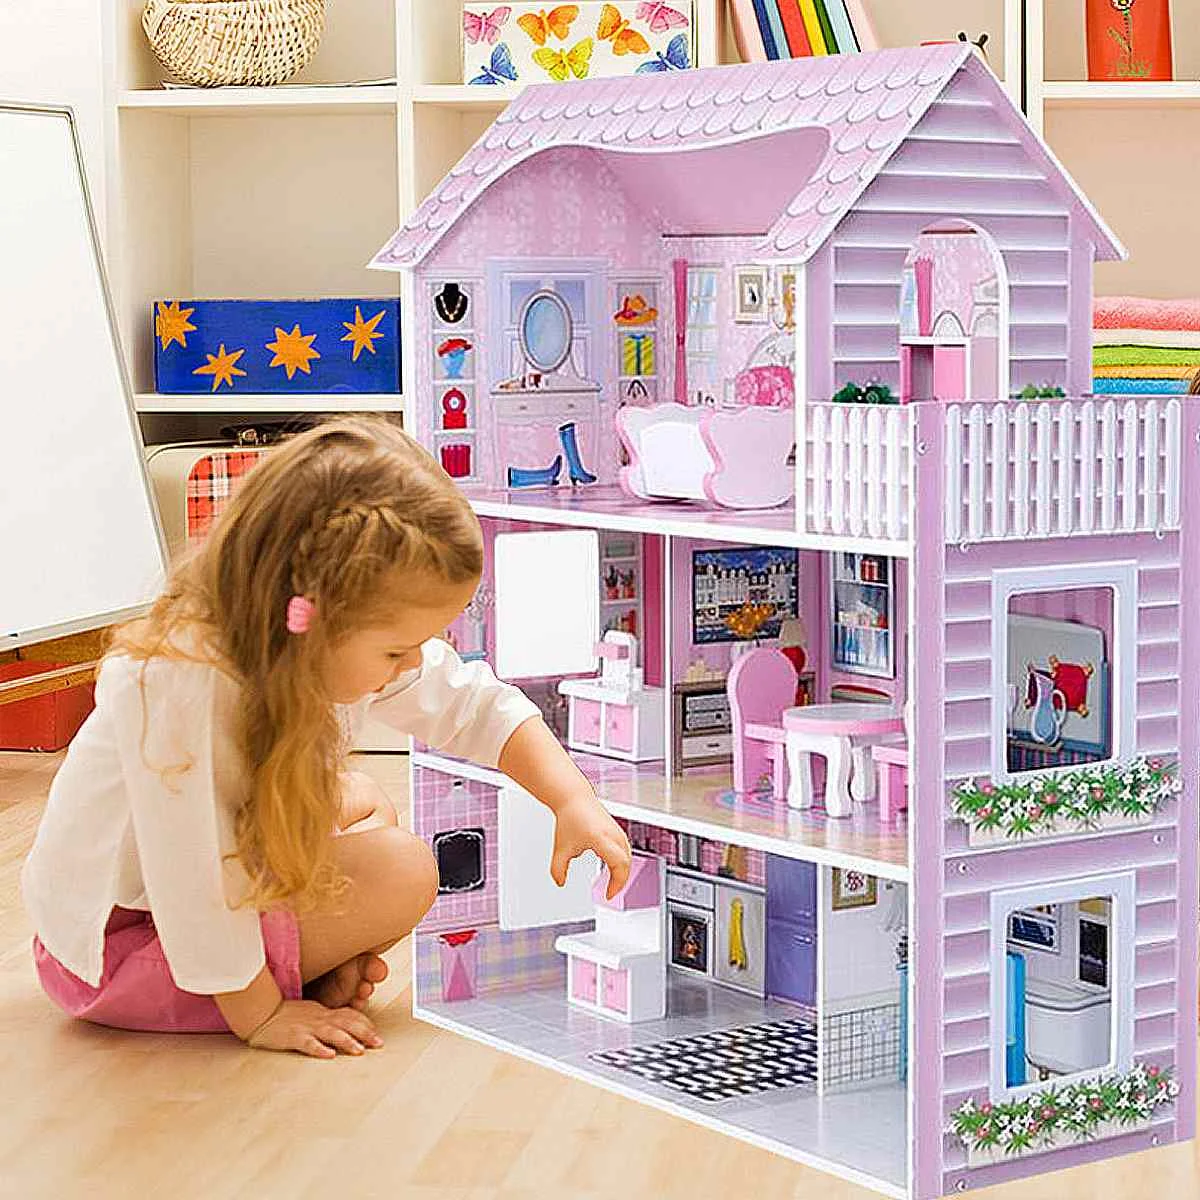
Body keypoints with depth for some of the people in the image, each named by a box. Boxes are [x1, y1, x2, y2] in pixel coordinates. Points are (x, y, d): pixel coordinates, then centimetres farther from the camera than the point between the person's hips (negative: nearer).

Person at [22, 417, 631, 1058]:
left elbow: (479, 706, 3)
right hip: (118, 940, -9)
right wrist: (258, 1014, -22)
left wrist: (575, 801, -9)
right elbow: (193, 885, -32)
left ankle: (322, 969, 2)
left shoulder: (353, 641, -12)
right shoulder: (177, 685, -36)